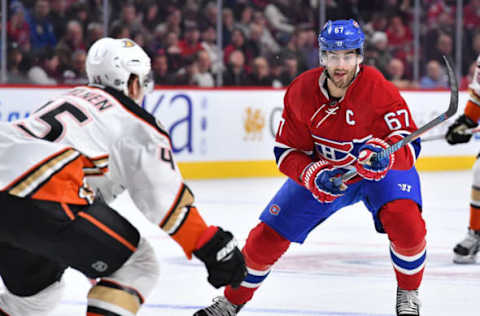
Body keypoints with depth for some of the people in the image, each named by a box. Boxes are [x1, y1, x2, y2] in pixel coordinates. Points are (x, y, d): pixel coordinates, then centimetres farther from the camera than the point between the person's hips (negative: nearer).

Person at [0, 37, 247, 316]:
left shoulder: (73, 97, 30)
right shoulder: (137, 123, 8)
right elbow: (168, 198, 4)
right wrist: (214, 248, 9)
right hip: (37, 199, -8)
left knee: (39, 290, 30)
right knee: (138, 268, 6)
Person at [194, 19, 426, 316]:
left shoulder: (380, 90, -28)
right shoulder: (301, 92, -18)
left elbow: (409, 145, -27)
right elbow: (287, 152, -12)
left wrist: (381, 155, -49)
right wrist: (315, 176, -31)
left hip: (381, 169, -3)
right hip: (322, 171, 3)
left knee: (405, 220, -30)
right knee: (267, 235, -2)